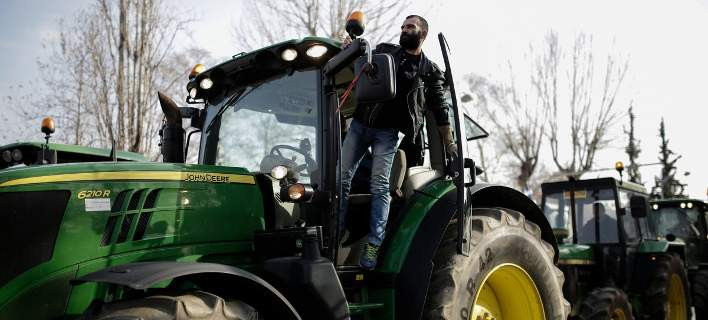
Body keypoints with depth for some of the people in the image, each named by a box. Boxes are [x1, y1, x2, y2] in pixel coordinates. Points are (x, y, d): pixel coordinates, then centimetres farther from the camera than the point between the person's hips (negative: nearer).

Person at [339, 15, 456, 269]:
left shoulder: (429, 71, 6)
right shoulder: (384, 51, 14)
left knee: (380, 186, -8)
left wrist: (449, 143, 3)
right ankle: (336, 230, 11)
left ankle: (374, 244, -5)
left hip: (387, 132, -3)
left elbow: (440, 111, 7)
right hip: (360, 124, 4)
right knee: (341, 176, -1)